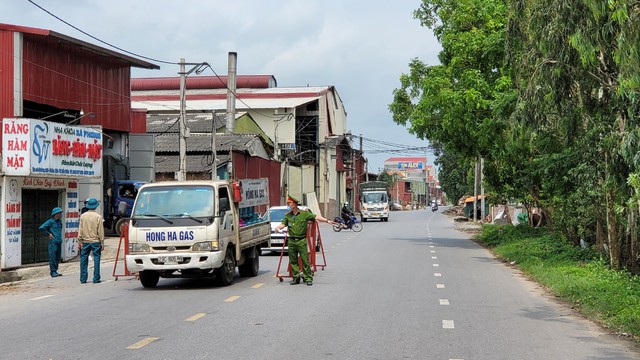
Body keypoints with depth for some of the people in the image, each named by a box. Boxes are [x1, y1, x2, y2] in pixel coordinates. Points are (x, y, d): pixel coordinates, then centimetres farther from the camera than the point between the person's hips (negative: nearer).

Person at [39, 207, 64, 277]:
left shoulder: (59, 221, 14)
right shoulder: (50, 221, -8)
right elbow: (41, 228, -12)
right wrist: (49, 233, -7)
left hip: (59, 242, 7)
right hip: (53, 242, -7)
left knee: (58, 257, 9)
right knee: (52, 257, -6)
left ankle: (55, 271, 17)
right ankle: (53, 272, -3)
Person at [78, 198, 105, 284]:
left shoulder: (83, 216, 2)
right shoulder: (98, 217, -7)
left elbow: (80, 230, 4)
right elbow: (100, 231, -5)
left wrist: (79, 241, 10)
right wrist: (102, 243, 0)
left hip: (85, 241, 3)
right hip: (96, 241, -3)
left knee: (84, 260, 9)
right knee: (96, 259, 2)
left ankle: (83, 279, 9)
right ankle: (96, 279, -1)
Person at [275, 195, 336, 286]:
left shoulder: (305, 213, 0)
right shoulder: (288, 215, 11)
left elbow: (316, 217, -6)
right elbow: (283, 224, 5)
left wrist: (327, 220, -17)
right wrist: (278, 227, -17)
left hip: (301, 241, -4)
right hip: (291, 241, 4)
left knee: (305, 260, -5)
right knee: (293, 261, 6)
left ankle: (308, 278, 2)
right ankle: (296, 278, 15)